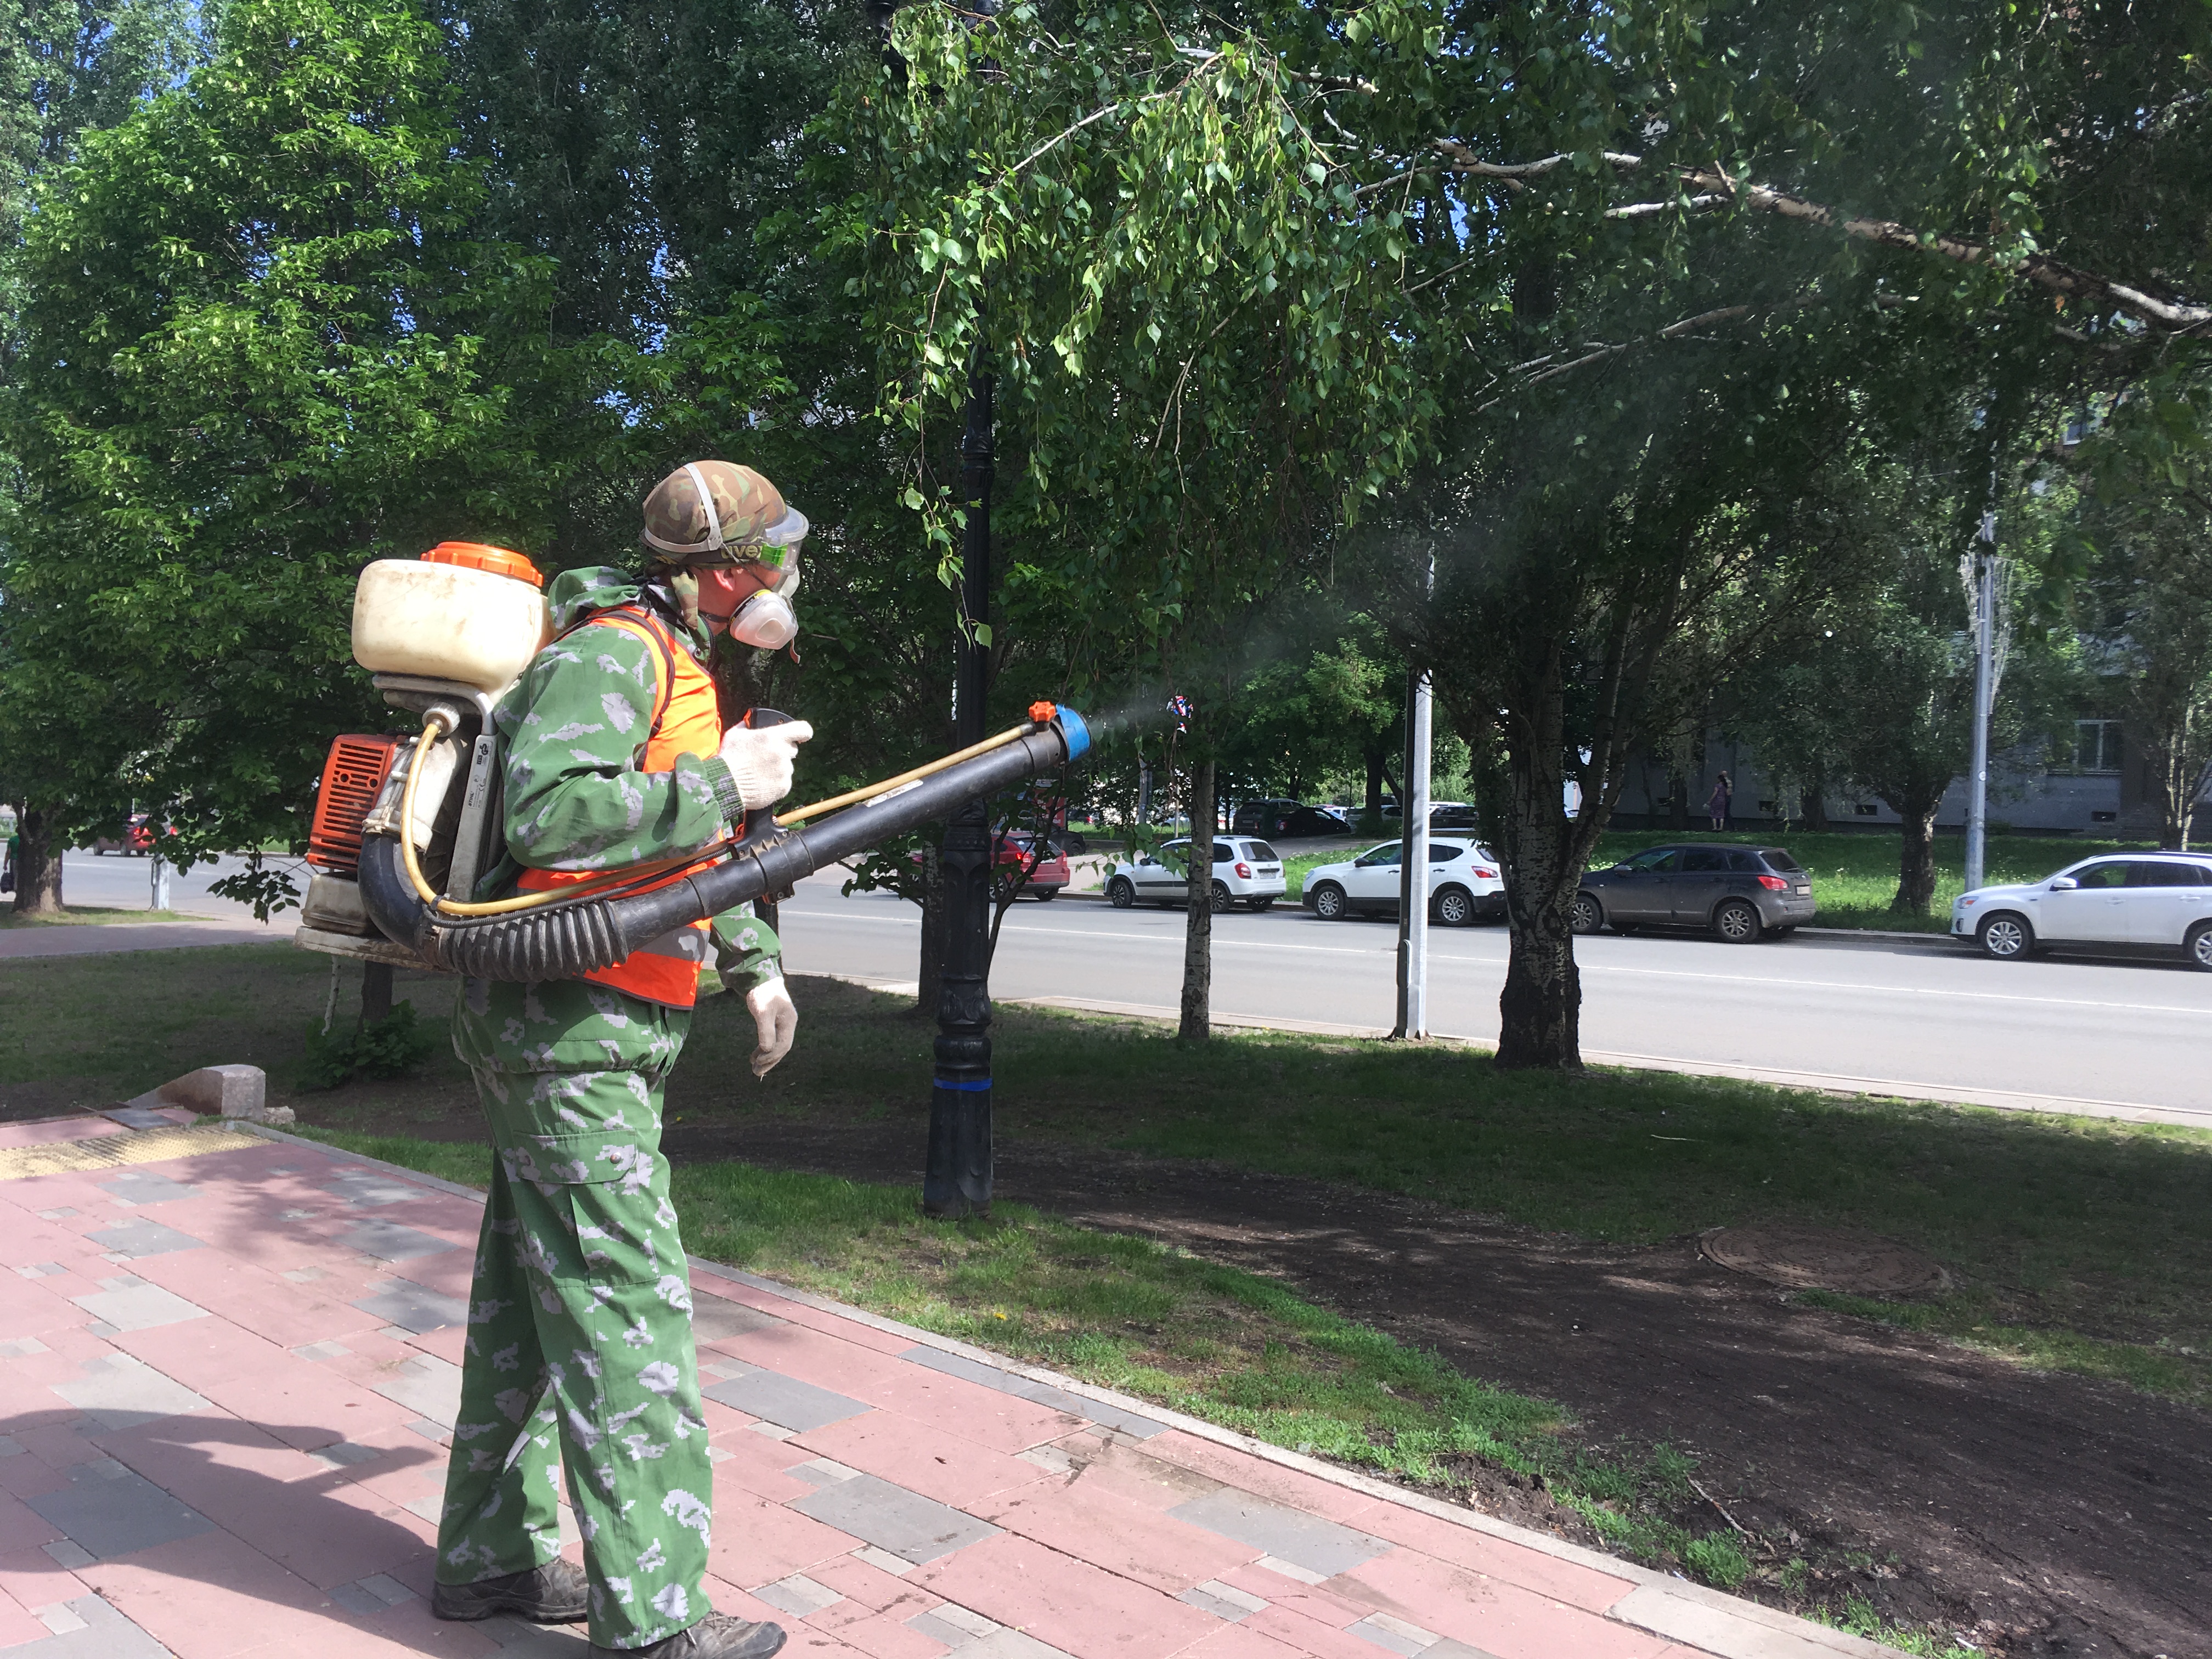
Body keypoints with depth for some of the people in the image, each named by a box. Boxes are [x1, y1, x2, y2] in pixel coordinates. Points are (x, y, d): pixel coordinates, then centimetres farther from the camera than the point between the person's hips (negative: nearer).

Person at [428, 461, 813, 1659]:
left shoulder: (673, 663, 18)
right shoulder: (614, 649, -14)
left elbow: (687, 842, 28)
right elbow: (547, 812, -28)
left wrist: (754, 965, 22)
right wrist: (720, 784, -23)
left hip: (575, 1030, 10)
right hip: (571, 1030, -10)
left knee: (533, 1292, 16)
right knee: (625, 1305, -7)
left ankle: (492, 1556, 30)